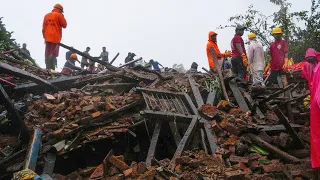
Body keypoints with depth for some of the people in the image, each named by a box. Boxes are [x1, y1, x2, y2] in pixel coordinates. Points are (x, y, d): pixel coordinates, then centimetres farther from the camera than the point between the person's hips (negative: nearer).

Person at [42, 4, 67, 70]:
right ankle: (51, 68, -18)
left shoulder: (47, 15, 17)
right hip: (55, 37, -6)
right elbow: (64, 25, 2)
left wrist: (44, 36, 18)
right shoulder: (59, 15, -2)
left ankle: (47, 68, 5)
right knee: (53, 54, -10)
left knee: (47, 54, 7)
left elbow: (43, 27, 15)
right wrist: (63, 17, 14)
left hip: (47, 37, 6)